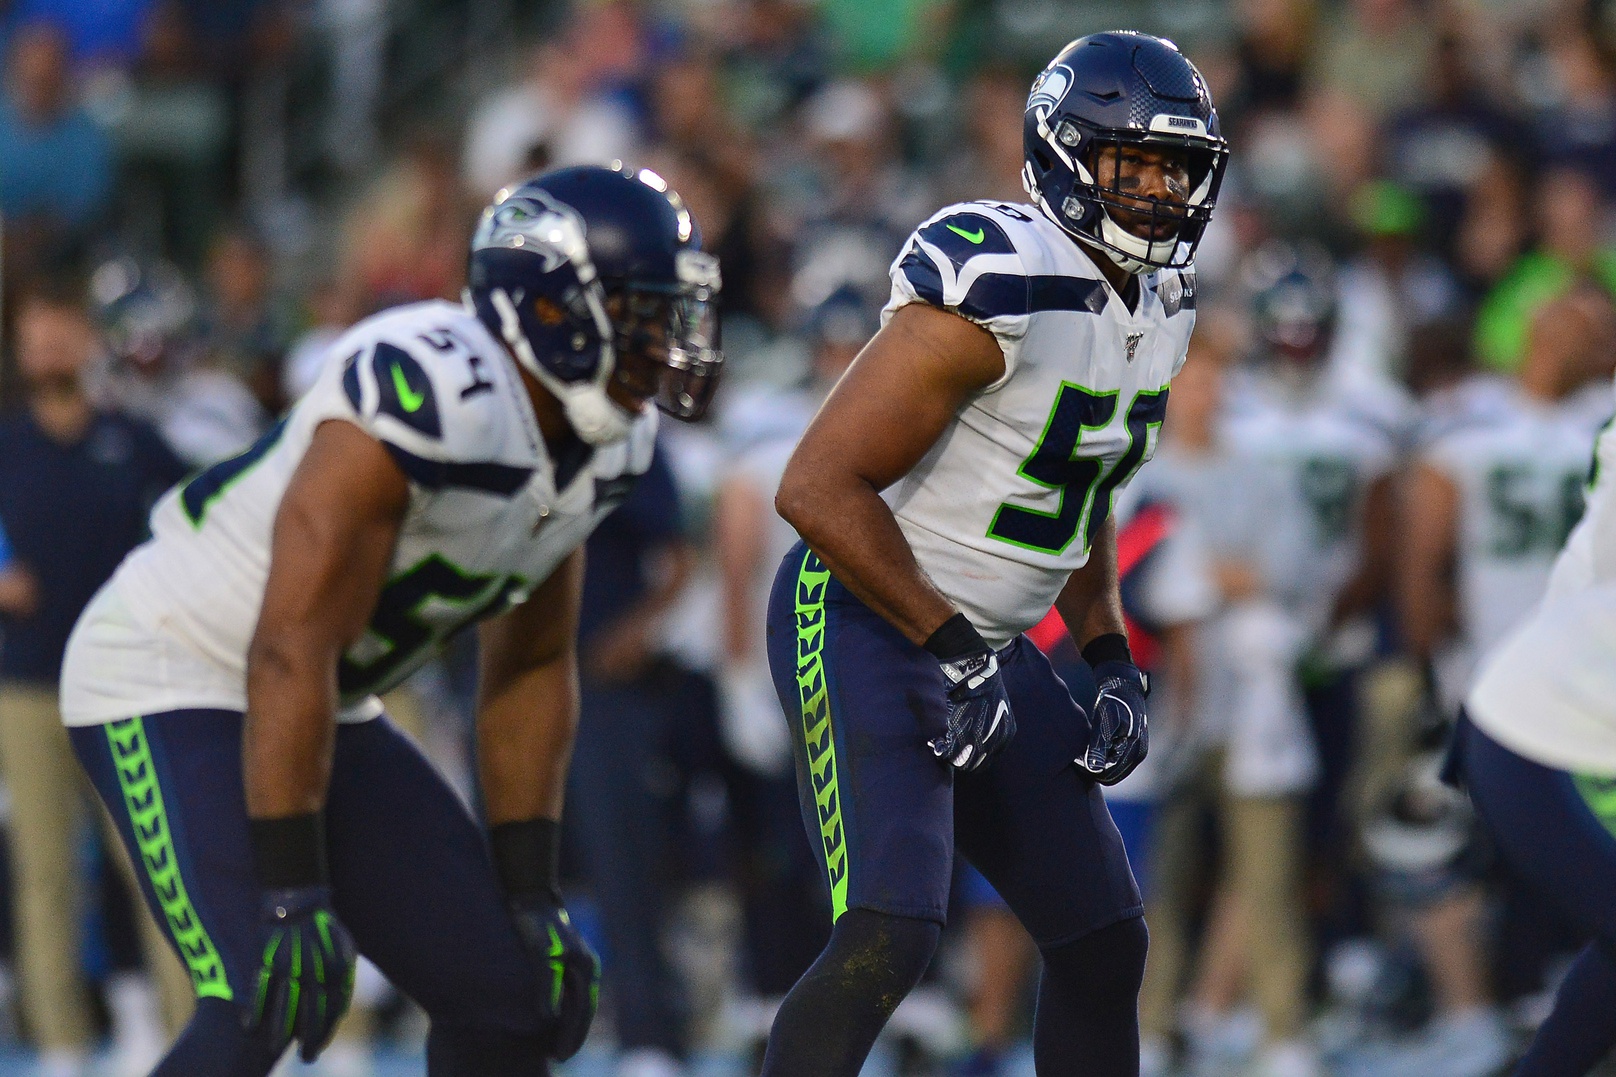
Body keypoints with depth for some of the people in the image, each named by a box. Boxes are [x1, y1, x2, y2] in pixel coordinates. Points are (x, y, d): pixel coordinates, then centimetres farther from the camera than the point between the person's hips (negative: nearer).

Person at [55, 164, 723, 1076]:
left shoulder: (605, 446, -1)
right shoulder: (435, 396, -30)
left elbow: (531, 671, 10)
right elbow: (292, 653, -29)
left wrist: (531, 892, 7)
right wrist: (291, 895, -28)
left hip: (329, 713, 9)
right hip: (173, 680, -9)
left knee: (510, 995, 5)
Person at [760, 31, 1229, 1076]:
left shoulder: (1158, 304, 7)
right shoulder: (1003, 289, -23)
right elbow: (819, 487, -24)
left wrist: (1112, 658, 10)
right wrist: (953, 648, -22)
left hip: (983, 646, 9)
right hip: (866, 624, -9)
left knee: (1105, 942, 10)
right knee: (887, 937, -24)